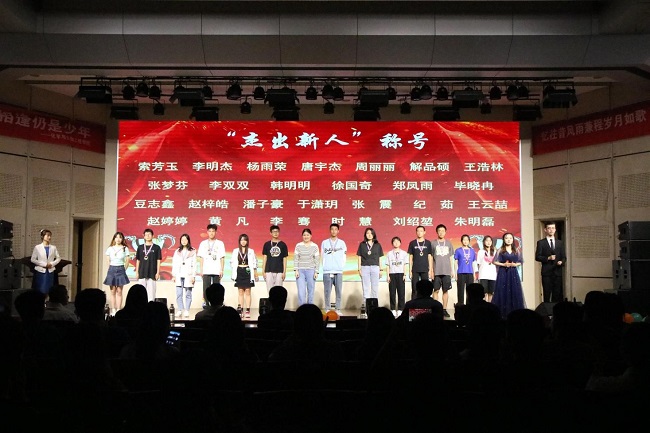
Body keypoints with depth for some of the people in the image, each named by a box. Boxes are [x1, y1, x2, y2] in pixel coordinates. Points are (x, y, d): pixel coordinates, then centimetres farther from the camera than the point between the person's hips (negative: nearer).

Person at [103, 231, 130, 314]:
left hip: (121, 270, -1)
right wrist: (112, 269, 6)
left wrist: (123, 270, 2)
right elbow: (108, 261, 12)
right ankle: (113, 310, 6)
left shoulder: (125, 249, 2)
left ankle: (118, 310, -1)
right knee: (112, 292, 3)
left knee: (119, 291, -2)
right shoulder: (110, 249, 6)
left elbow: (127, 261, 5)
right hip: (112, 270, 1)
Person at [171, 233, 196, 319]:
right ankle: (179, 310, 1)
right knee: (179, 294, -3)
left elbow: (194, 264, 2)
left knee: (188, 294, -2)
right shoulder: (177, 251, 14)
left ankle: (187, 311, 1)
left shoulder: (192, 251, 5)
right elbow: (174, 264, 12)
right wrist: (173, 275, 6)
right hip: (179, 275, 2)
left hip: (188, 275, -2)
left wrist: (193, 276, -5)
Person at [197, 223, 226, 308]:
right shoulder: (203, 243, 10)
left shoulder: (220, 243, 7)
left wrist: (222, 270, -1)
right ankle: (205, 303, 3)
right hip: (206, 271, 1)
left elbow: (222, 258, 5)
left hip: (217, 271, 0)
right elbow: (201, 258, 9)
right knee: (206, 289, -2)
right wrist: (201, 270, 2)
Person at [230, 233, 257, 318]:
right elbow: (232, 262, 7)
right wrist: (233, 273, 2)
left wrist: (255, 273, 1)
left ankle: (248, 310, -2)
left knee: (247, 292, -2)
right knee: (240, 292, 5)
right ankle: (240, 310, 8)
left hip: (248, 272, -1)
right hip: (239, 272, 1)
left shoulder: (251, 251, 2)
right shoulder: (235, 251, 6)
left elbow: (254, 263, 3)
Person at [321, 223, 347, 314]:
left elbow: (343, 257, 9)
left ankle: (338, 309, 3)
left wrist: (342, 267, -1)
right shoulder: (324, 243, 10)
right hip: (327, 271, 0)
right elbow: (322, 256, 9)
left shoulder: (342, 243, 11)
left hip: (339, 271, 1)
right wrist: (324, 267, 0)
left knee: (339, 291, -3)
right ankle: (327, 309, 4)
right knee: (327, 291, -2)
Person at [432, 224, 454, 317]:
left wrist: (452, 270, 8)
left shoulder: (449, 243, 10)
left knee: (445, 291, 5)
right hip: (436, 271, -2)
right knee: (436, 290, -1)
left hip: (447, 271, 2)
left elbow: (451, 258, 13)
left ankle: (444, 309, 10)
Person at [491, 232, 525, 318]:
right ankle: (503, 313, -3)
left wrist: (515, 264, -8)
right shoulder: (500, 250, 2)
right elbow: (495, 262, -1)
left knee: (514, 292, -1)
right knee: (503, 292, -5)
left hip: (513, 273, 3)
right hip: (503, 273, -3)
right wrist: (503, 264, -14)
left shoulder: (516, 251, 10)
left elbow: (520, 262, 12)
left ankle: (514, 311, 5)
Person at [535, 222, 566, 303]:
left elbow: (564, 257, 13)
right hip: (546, 272, -3)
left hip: (557, 272, 3)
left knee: (557, 295, 3)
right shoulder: (541, 243, 3)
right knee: (547, 295, -2)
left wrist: (561, 262, -9)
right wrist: (548, 258, -17)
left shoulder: (560, 243, 14)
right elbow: (537, 257, -2)